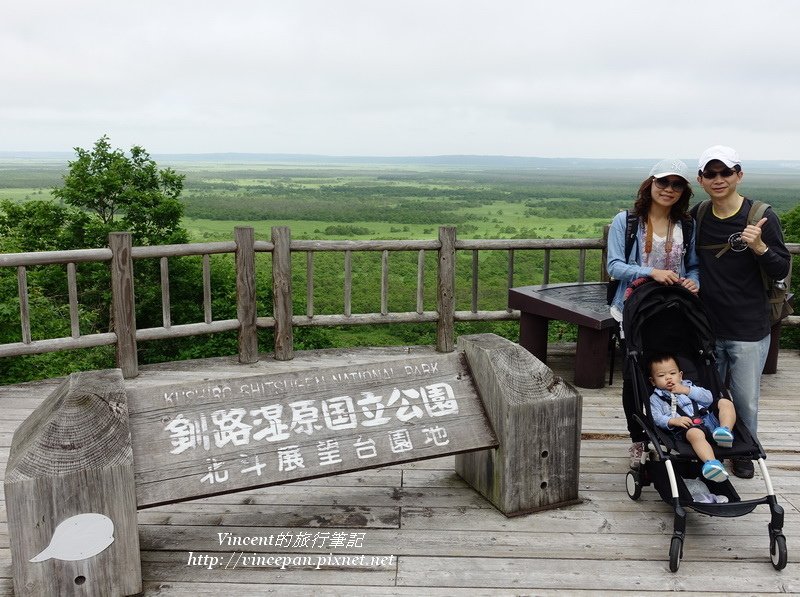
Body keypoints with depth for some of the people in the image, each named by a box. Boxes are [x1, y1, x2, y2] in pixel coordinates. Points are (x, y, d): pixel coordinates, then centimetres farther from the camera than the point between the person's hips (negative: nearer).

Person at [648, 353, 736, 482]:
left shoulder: (687, 385, 31)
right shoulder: (656, 398, 19)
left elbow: (708, 398, 17)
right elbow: (656, 418, 2)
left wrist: (687, 391, 6)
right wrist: (673, 421, -16)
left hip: (707, 417, 5)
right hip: (687, 427, -5)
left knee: (725, 402, -13)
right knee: (694, 433, -40)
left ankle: (725, 430, -37)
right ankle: (711, 462, -62)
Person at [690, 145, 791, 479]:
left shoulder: (761, 217, -9)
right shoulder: (696, 217, 2)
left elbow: (782, 272, -8)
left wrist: (759, 246, -24)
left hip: (748, 329, -3)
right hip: (707, 325, 3)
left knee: (745, 398, 8)